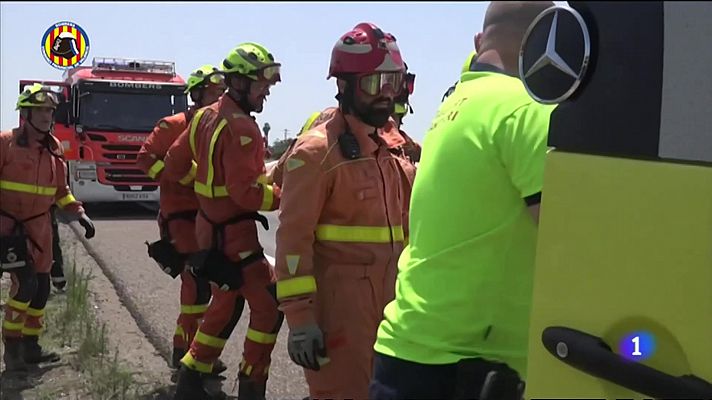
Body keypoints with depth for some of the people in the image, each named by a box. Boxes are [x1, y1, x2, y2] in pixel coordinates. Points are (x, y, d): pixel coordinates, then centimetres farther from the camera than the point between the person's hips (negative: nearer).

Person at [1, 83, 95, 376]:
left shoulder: (53, 148, 8)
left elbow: (60, 191, 17)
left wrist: (79, 214, 7)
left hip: (39, 227, 7)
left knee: (41, 286, 8)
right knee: (25, 283, -17)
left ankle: (30, 345, 22)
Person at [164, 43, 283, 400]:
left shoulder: (206, 116, 7)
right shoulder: (240, 127, -22)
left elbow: (174, 163, 14)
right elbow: (246, 192, -26)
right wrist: (285, 196, -15)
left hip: (211, 226, 10)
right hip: (234, 232, -10)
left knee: (226, 303, 21)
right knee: (269, 305, -2)